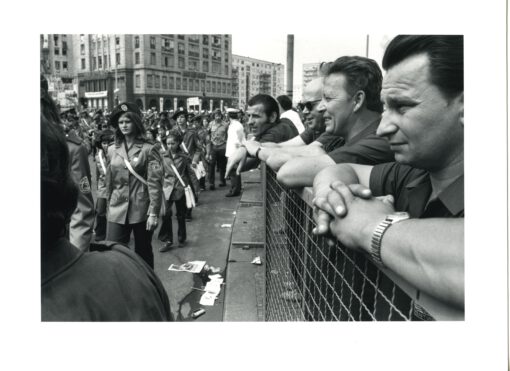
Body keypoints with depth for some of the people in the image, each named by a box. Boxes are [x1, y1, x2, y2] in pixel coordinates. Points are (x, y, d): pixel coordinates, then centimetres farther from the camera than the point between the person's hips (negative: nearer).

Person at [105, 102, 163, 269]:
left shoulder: (148, 149, -6)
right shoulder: (112, 150, 8)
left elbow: (154, 182, -10)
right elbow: (109, 181, 15)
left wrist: (154, 213, -15)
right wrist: (109, 205, 15)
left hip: (141, 210, -3)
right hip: (118, 210, 3)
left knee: (143, 254, 11)